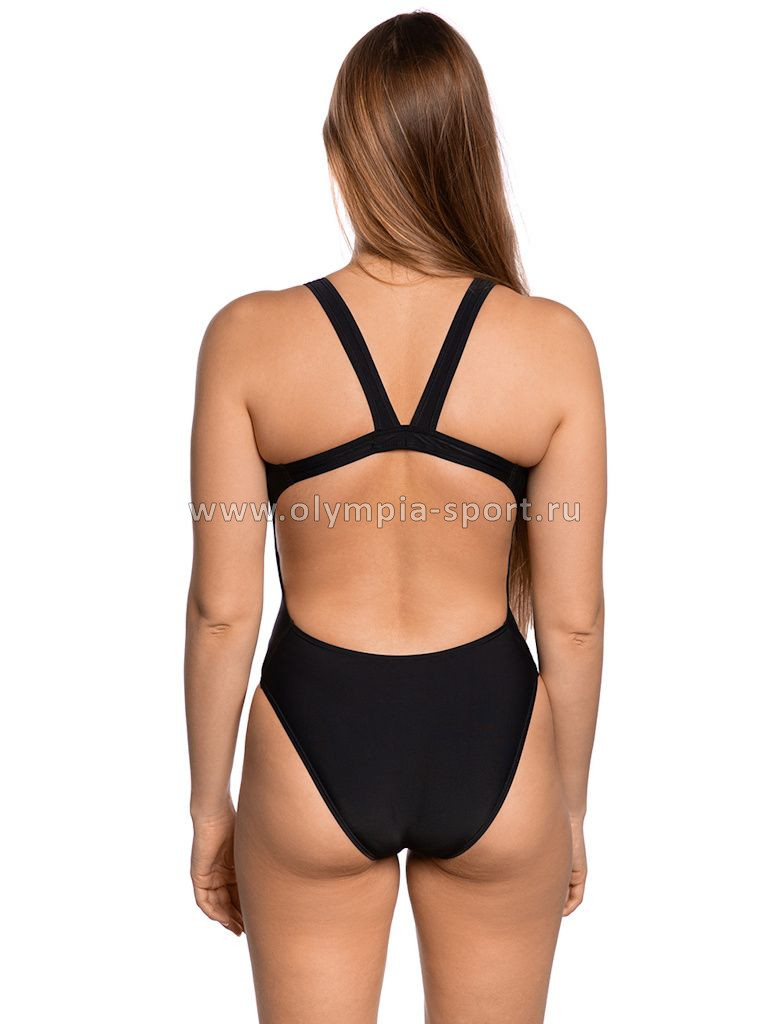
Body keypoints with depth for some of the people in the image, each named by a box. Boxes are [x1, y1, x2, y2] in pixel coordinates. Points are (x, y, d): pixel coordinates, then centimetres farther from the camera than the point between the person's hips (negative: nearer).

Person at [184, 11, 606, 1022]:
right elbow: (572, 618, -7)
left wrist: (209, 802, 6)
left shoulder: (249, 337, -13)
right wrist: (571, 803, 9)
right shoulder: (555, 343, -12)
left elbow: (222, 610, -9)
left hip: (314, 745, 0)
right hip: (493, 744, 1)